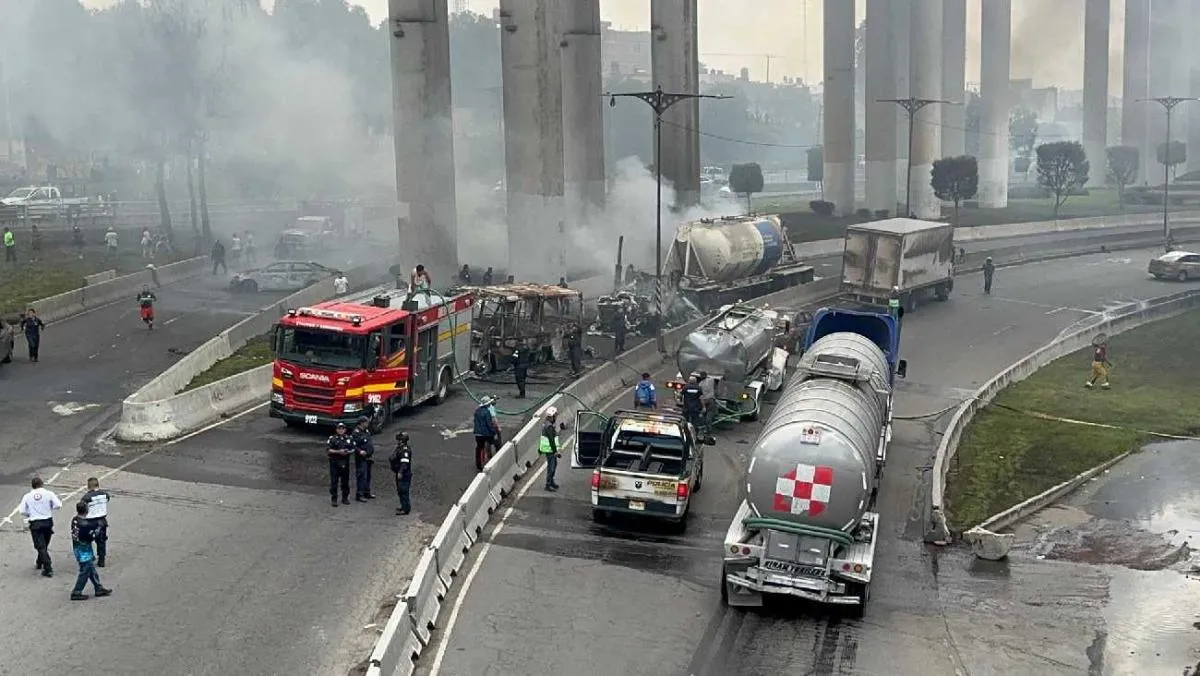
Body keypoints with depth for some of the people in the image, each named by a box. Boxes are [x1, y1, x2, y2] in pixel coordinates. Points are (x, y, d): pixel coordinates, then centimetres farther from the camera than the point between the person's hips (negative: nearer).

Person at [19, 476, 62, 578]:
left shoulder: (27, 496, -1)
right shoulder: (49, 493, -5)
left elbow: (22, 512, -2)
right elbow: (58, 505, -9)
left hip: (35, 524, -1)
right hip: (48, 522, 1)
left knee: (41, 547, -2)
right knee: (44, 545, 22)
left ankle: (48, 569, -9)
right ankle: (40, 563, 39)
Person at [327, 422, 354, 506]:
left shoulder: (349, 438, 9)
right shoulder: (332, 439, -2)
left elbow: (353, 449, 10)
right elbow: (328, 450, -8)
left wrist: (348, 452, -11)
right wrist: (338, 452, -18)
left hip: (345, 462, 3)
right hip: (335, 462, -3)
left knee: (345, 481, 9)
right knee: (334, 481, -3)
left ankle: (345, 498, 20)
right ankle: (333, 499, 2)